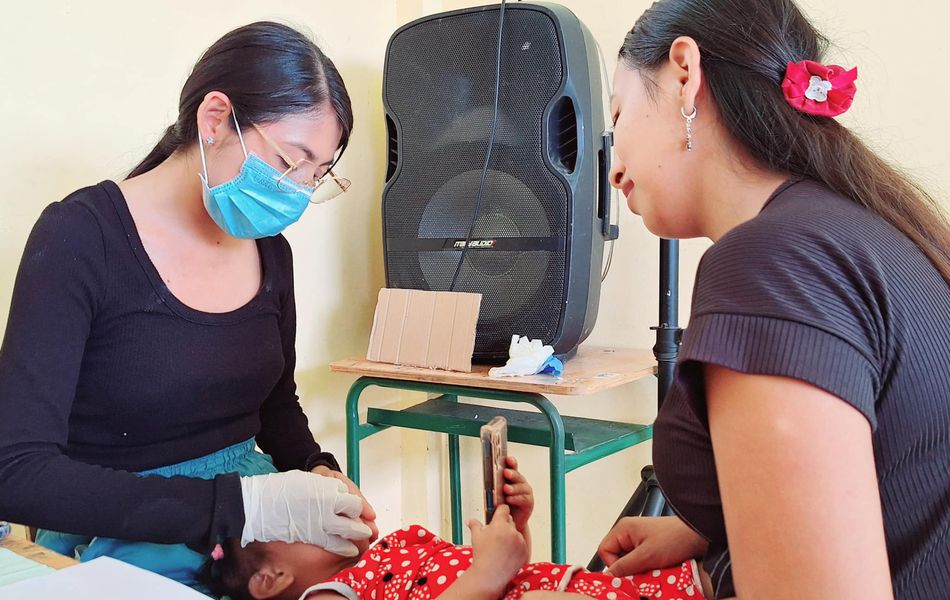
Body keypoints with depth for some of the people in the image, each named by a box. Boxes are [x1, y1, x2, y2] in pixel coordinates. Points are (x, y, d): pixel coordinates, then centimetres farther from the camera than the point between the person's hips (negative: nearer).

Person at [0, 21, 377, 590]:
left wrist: (319, 475, -4)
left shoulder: (270, 251, 3)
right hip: (124, 545, -5)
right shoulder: (81, 238, -14)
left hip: (261, 532, 6)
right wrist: (241, 507, -28)